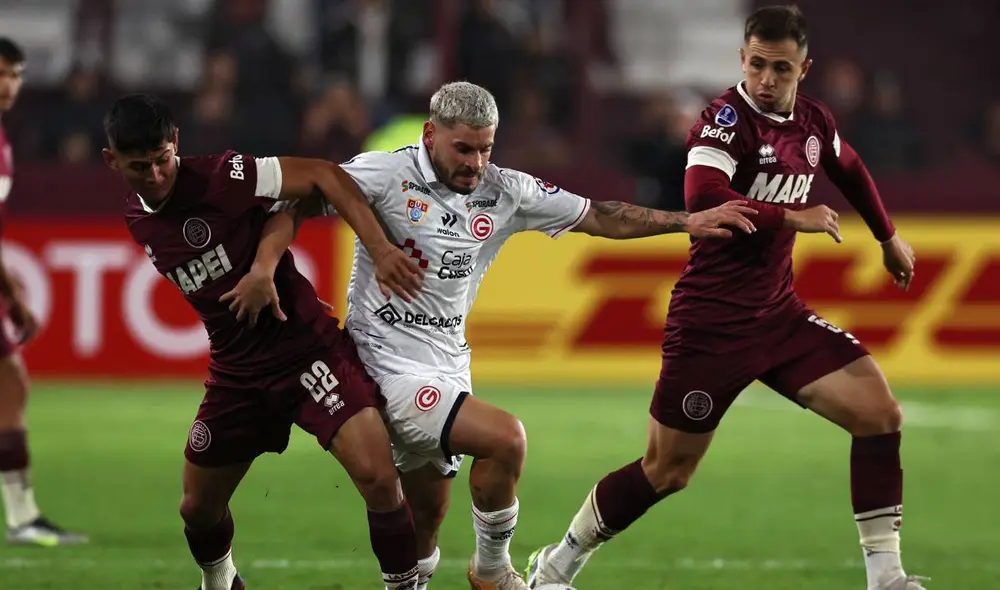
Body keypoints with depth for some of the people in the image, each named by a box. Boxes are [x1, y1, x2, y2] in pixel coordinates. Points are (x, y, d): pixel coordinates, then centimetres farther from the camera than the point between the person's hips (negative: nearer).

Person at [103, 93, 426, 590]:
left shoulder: (220, 178, -17)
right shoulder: (137, 219, 3)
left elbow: (322, 176, -21)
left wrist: (381, 251, -29)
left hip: (305, 345, -6)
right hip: (236, 368, 6)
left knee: (378, 477, -22)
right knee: (198, 508, 12)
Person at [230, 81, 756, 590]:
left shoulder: (505, 192, 2)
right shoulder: (383, 175, -13)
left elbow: (600, 218, 8)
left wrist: (689, 222, 4)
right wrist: (265, 267, -27)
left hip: (448, 367, 7)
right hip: (390, 366, -7)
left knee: (427, 511, 13)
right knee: (504, 437, -21)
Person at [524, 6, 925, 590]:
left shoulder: (813, 121, 5)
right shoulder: (728, 117, -17)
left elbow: (850, 169, 29)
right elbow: (701, 196, -36)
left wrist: (889, 237, 37)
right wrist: (794, 218, -26)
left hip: (779, 315, 7)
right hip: (711, 322, -6)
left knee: (880, 413, -8)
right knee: (667, 472, 1)